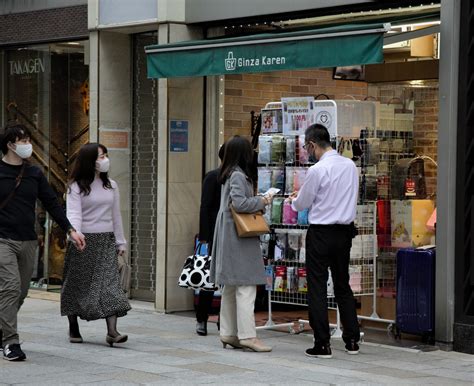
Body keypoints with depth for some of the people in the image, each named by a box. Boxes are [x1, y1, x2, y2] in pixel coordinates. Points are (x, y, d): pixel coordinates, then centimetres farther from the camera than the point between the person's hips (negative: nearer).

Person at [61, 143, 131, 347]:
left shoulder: (111, 186, 12)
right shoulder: (76, 187, -4)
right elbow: (73, 214, -15)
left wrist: (120, 241, 16)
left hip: (106, 241, 4)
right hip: (84, 241, -3)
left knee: (110, 283, -9)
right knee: (77, 284, 5)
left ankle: (112, 331, -16)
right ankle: (74, 329, 19)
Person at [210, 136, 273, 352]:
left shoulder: (229, 175, 15)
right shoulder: (238, 175, -14)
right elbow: (239, 203, -24)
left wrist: (258, 203, 11)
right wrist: (261, 202, -11)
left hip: (229, 238, 10)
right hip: (239, 237, -10)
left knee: (230, 287, 12)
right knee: (246, 286, -11)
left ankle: (228, 334, 16)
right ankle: (247, 335, -13)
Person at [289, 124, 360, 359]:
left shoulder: (317, 170, -17)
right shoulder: (350, 166, 3)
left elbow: (302, 204, -7)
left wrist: (293, 199, 18)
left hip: (321, 233, -6)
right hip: (345, 231, 6)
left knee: (317, 288, 1)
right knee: (343, 285, 17)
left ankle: (322, 344, 0)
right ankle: (352, 340, 19)